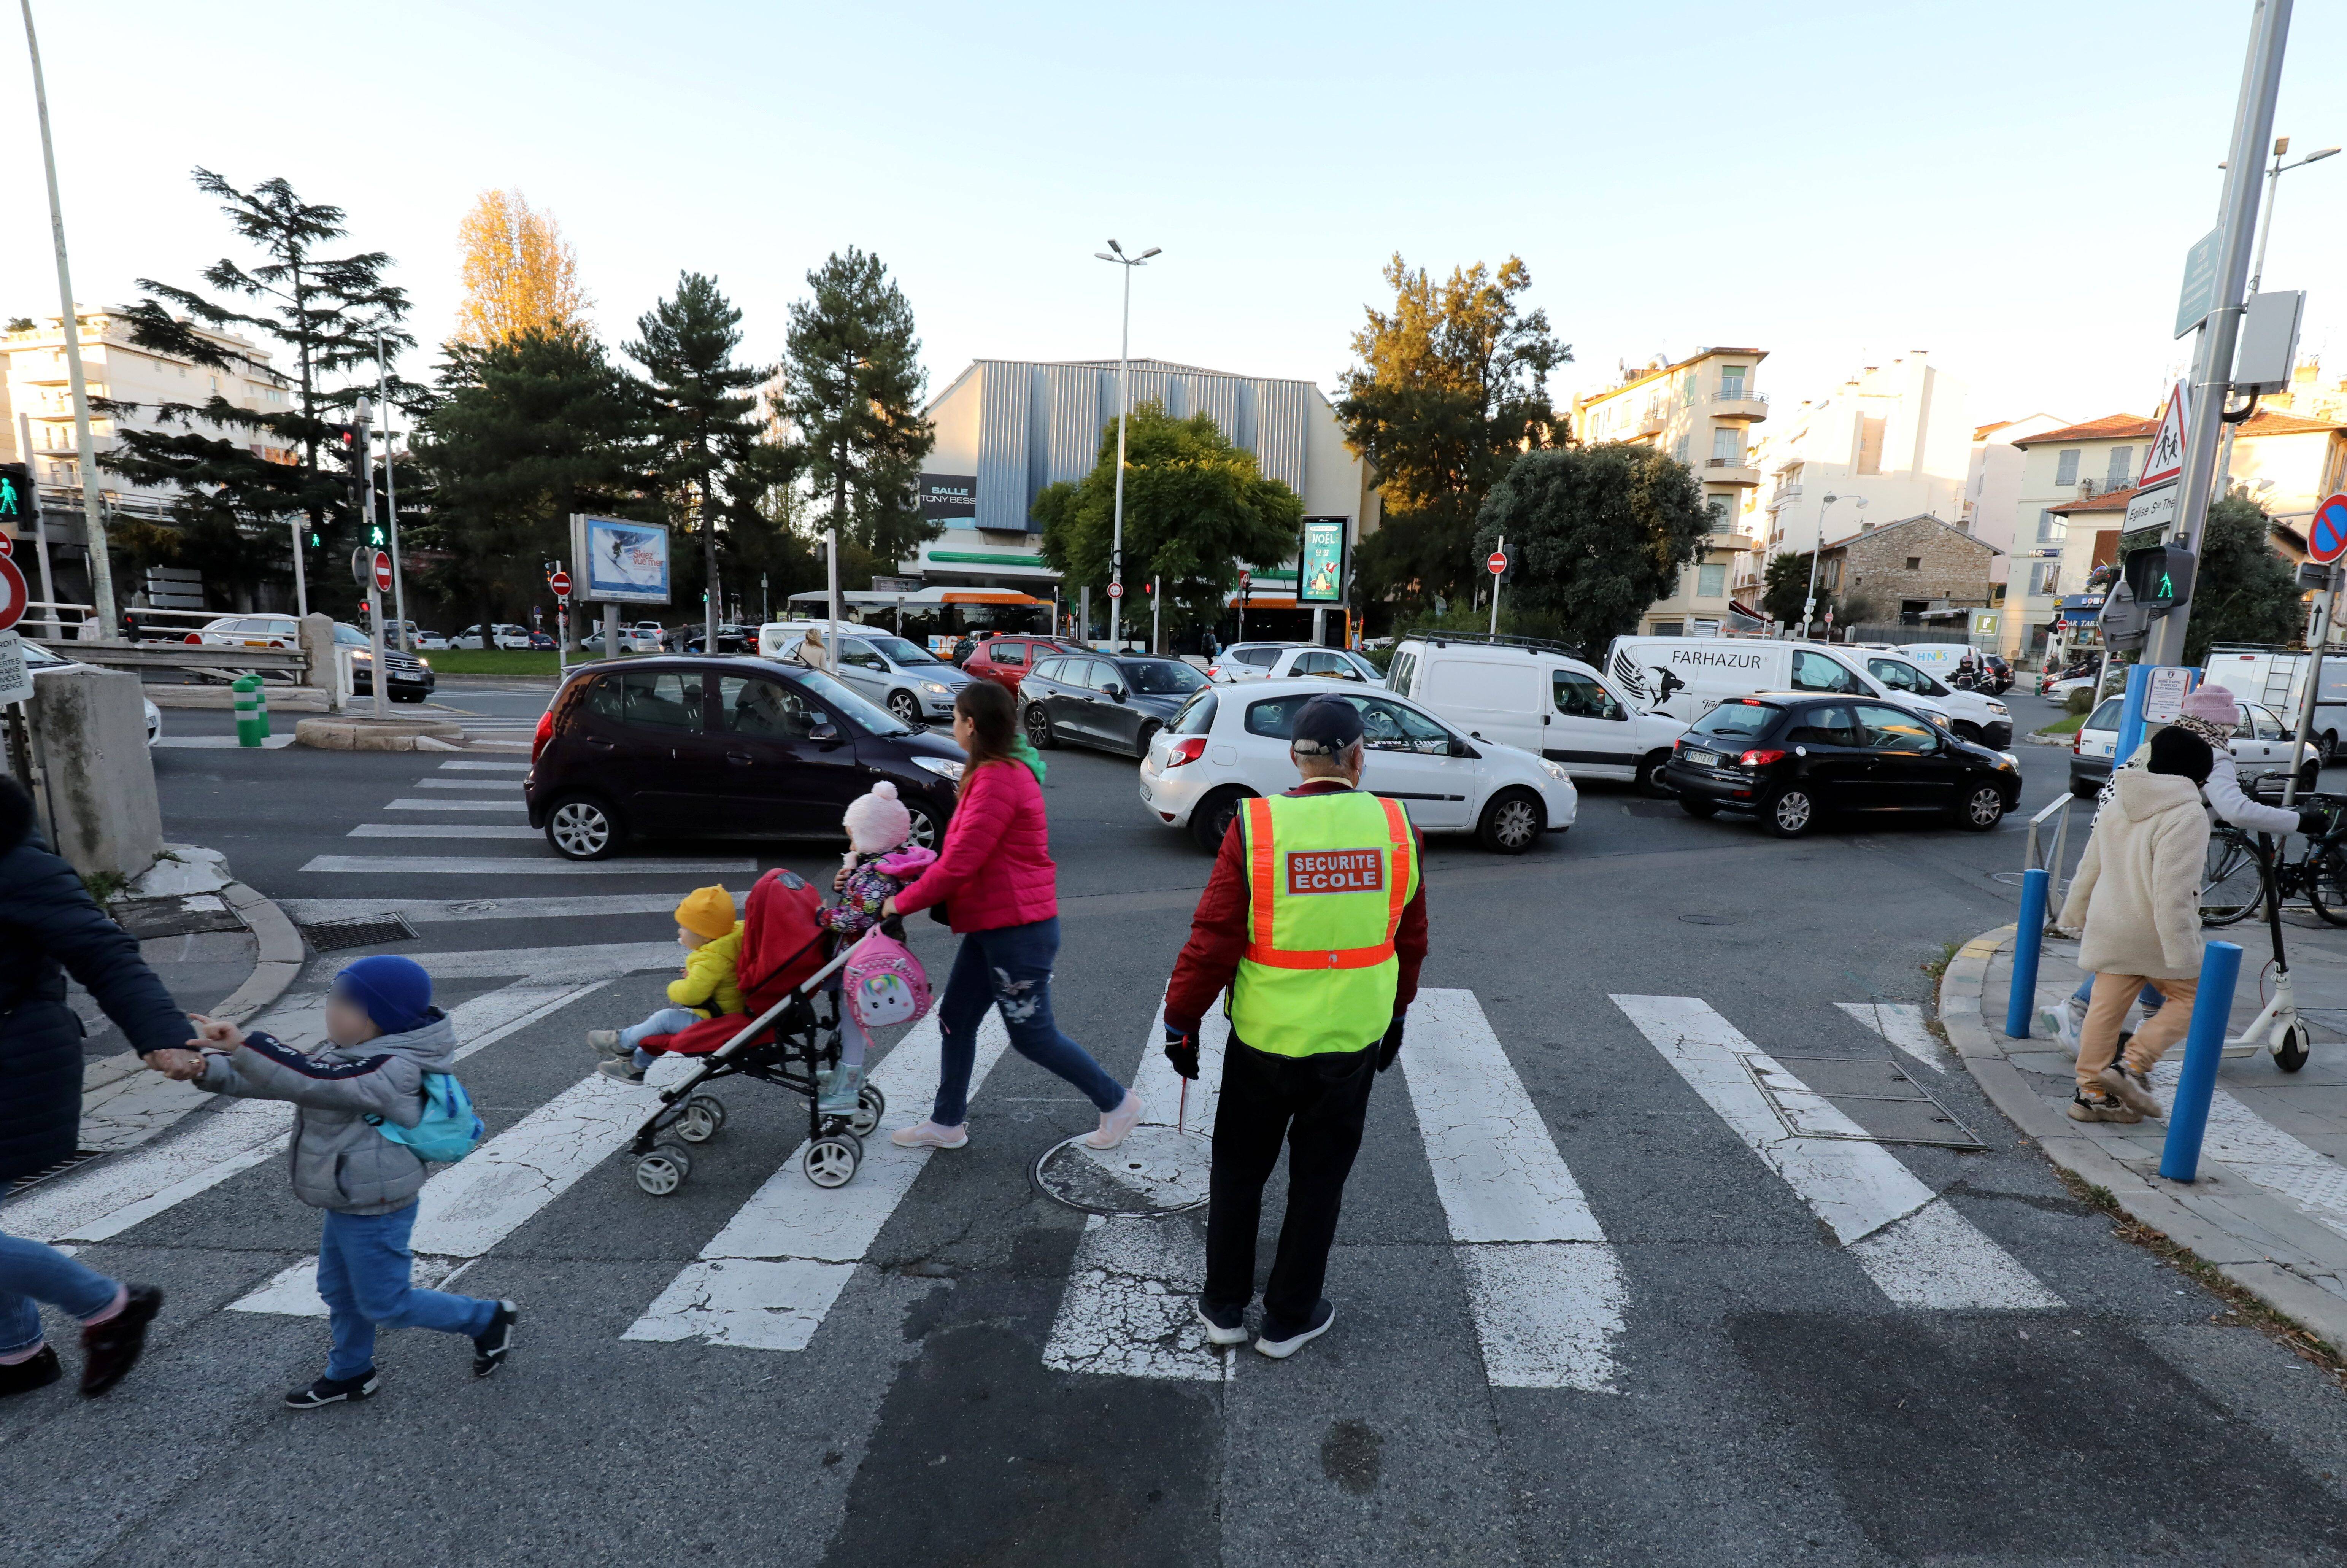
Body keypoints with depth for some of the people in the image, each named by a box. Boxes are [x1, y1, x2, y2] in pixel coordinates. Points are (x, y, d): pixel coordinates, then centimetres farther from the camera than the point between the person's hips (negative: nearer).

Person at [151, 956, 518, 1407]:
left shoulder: (392, 1069, -28)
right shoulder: (349, 1056, 2)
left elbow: (311, 1081, -39)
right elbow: (276, 1080, 1)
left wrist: (243, 1044, -43)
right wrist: (206, 1069, -13)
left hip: (375, 1210, -10)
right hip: (348, 1203, 10)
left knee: (385, 1303, 5)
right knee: (338, 1290, 24)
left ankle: (486, 1319, 20)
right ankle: (350, 1374, 43)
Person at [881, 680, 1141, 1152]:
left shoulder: (997, 780, -22)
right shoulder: (1006, 770, 11)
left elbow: (959, 864, -23)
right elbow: (966, 853, 14)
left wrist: (901, 903, -11)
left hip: (1017, 929, -10)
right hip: (995, 924, 10)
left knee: (1032, 1034, 3)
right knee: (956, 1019, 15)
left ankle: (1117, 1102, 19)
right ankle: (947, 1123, 31)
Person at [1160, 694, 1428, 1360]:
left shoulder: (1254, 826, -15)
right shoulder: (1394, 828, -6)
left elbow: (1213, 941, -14)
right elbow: (1410, 942, 5)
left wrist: (1181, 1020, -1)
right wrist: (1395, 1016, 19)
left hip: (1264, 1037, -2)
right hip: (1353, 1040, 2)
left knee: (1238, 1172, 18)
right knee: (1318, 1180, 18)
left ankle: (1225, 1308, 33)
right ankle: (1288, 1320, 33)